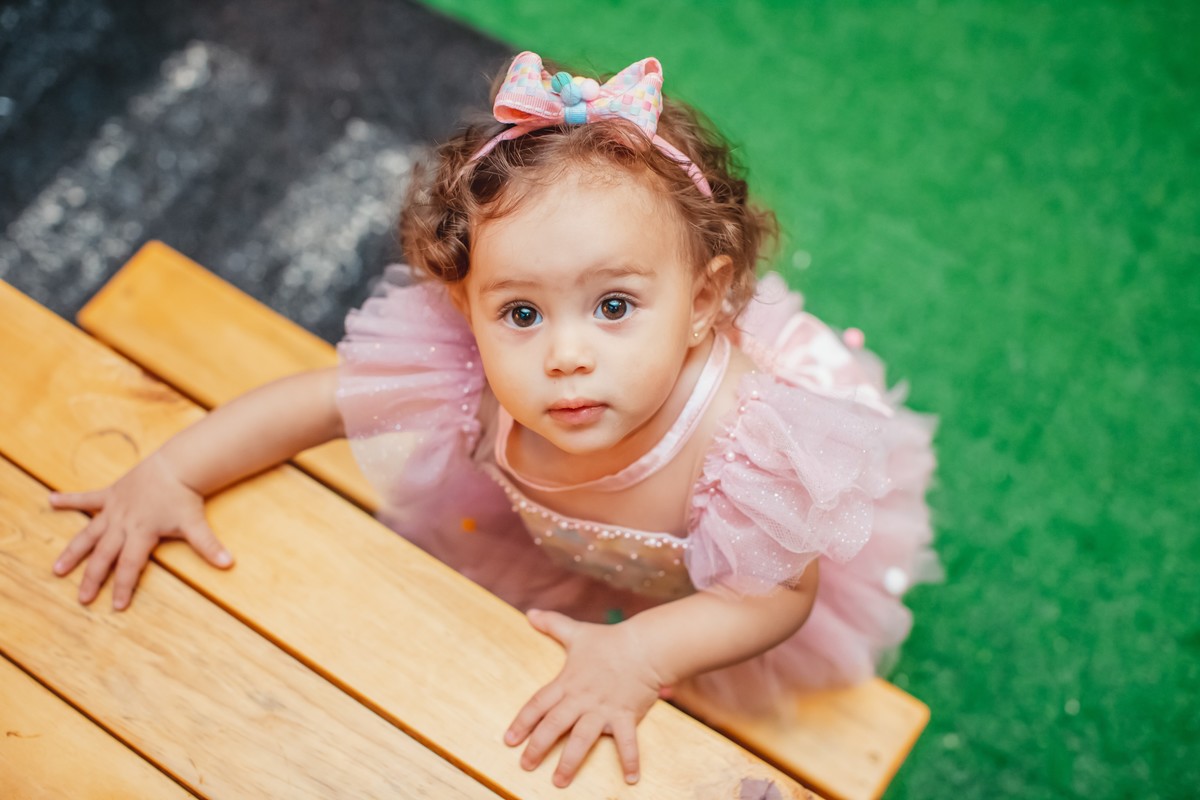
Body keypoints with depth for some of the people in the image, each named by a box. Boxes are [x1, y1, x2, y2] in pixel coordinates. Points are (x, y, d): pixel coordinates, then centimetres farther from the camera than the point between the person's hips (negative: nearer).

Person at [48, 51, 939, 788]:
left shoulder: (748, 439, -48)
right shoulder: (474, 374, -39)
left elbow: (782, 592, -30)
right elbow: (308, 401, -23)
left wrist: (642, 654, -41)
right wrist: (171, 472, -25)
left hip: (713, 586, -2)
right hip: (564, 558, 2)